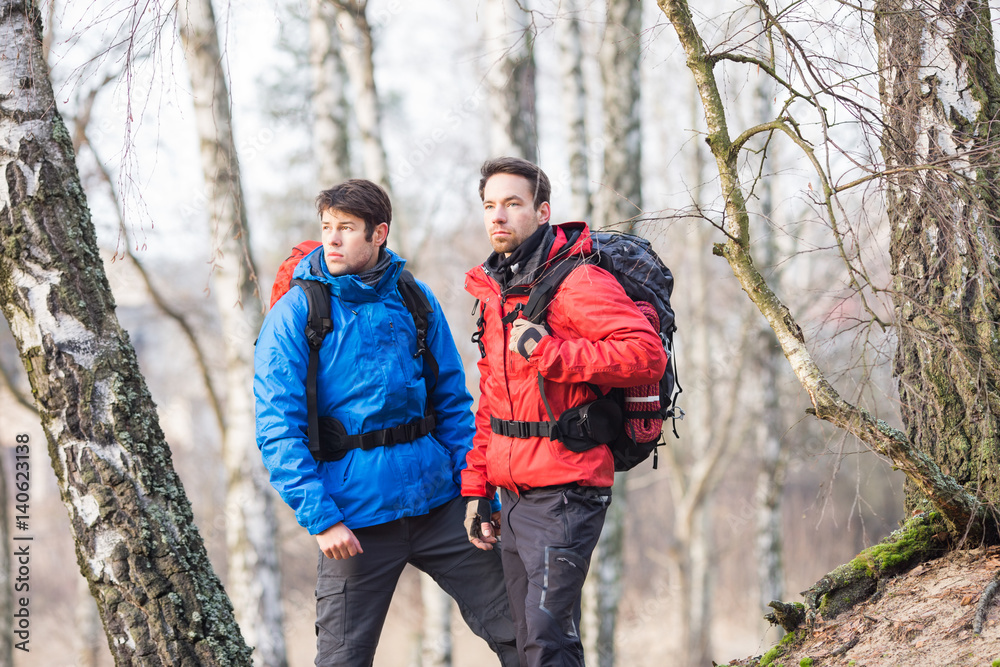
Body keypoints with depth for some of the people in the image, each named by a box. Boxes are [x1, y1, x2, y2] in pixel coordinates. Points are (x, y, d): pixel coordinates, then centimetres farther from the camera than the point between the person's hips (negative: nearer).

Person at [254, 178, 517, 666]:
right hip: (354, 517, -3)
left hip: (437, 500, 3)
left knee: (515, 628, 6)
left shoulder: (415, 300, 5)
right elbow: (278, 431, -10)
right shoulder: (294, 315, -6)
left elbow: (453, 403, 11)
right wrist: (320, 517, -17)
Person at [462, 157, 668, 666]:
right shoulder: (496, 291, 16)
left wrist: (549, 352, -23)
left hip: (565, 492, -9)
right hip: (513, 496, 9)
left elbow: (648, 355, -23)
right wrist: (476, 489, 18)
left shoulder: (576, 282, -11)